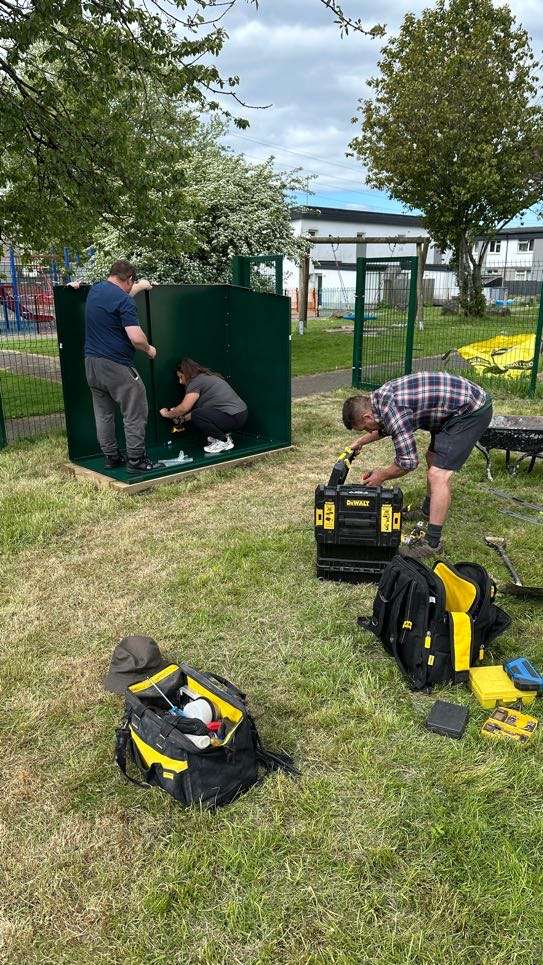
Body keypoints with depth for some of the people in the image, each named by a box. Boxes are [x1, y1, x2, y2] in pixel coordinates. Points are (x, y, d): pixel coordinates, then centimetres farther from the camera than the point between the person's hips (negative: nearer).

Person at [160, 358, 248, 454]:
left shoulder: (196, 381, -9)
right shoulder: (206, 377, 20)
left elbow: (184, 408, -13)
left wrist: (168, 414, 4)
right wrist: (184, 418, 23)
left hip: (235, 417, -10)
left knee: (196, 417, -17)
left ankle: (224, 441, -5)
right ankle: (224, 434, 15)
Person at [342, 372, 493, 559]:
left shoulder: (389, 408, -24)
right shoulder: (381, 397, 6)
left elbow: (408, 461, -21)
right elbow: (385, 427, 31)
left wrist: (382, 476, -5)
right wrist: (361, 442, 37)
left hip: (472, 410, -11)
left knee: (438, 475, -13)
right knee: (433, 459, 24)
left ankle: (432, 542, -7)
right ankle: (428, 512, 43)